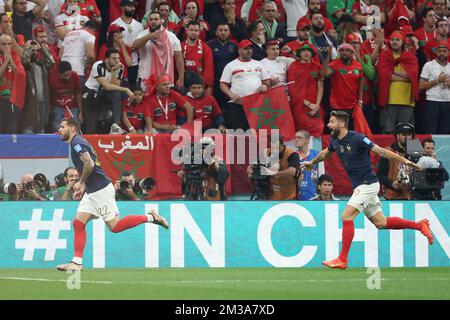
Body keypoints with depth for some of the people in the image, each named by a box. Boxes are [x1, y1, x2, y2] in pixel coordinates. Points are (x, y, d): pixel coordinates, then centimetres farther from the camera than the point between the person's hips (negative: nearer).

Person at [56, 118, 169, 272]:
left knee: (114, 226, -7)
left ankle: (150, 217, 3)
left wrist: (80, 183, -12)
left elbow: (89, 164, -25)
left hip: (101, 189, -10)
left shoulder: (77, 142, -12)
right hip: (92, 191, 10)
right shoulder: (78, 142, 19)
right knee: (78, 223, 3)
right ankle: (77, 262, 1)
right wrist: (83, 187, 18)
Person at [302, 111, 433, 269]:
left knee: (347, 216, -16)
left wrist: (405, 161, -24)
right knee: (381, 223, 11)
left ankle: (342, 260, -12)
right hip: (359, 186, 8)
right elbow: (325, 153, 29)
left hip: (368, 184, -8)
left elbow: (381, 151, -18)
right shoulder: (335, 141, 6)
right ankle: (420, 225, 26)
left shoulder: (357, 139, -18)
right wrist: (312, 162, 47)